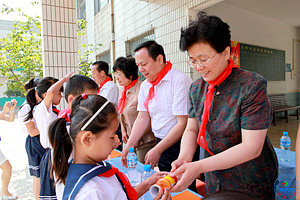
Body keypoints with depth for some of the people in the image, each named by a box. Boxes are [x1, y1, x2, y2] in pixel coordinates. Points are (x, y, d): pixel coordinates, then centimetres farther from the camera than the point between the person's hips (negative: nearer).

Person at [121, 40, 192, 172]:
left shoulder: (180, 80, -18)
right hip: (161, 143, 6)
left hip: (179, 145, -6)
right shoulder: (145, 85, 6)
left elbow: (183, 123, -20)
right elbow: (143, 118, 5)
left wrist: (157, 150, -19)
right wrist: (129, 146, -2)